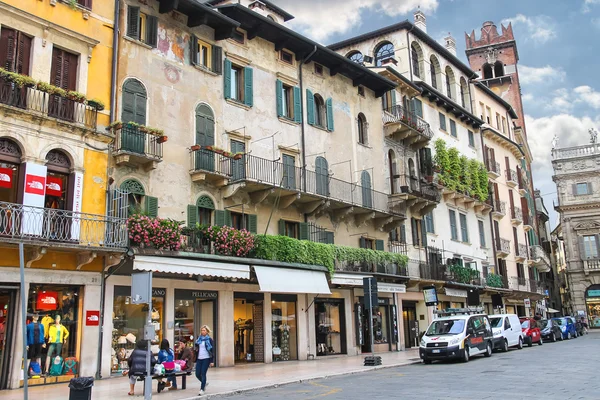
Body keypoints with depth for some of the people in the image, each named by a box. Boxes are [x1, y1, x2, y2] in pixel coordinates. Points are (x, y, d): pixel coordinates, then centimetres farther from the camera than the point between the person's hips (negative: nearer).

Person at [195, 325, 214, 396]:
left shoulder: (209, 340, -3)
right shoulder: (199, 339, 12)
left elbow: (212, 351, -6)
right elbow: (196, 349, 18)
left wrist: (212, 361, -11)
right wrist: (195, 359, 14)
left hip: (206, 359, -5)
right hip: (199, 359, 5)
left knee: (203, 374, -6)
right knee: (197, 374, 3)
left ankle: (202, 389, 5)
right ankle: (204, 383, 30)